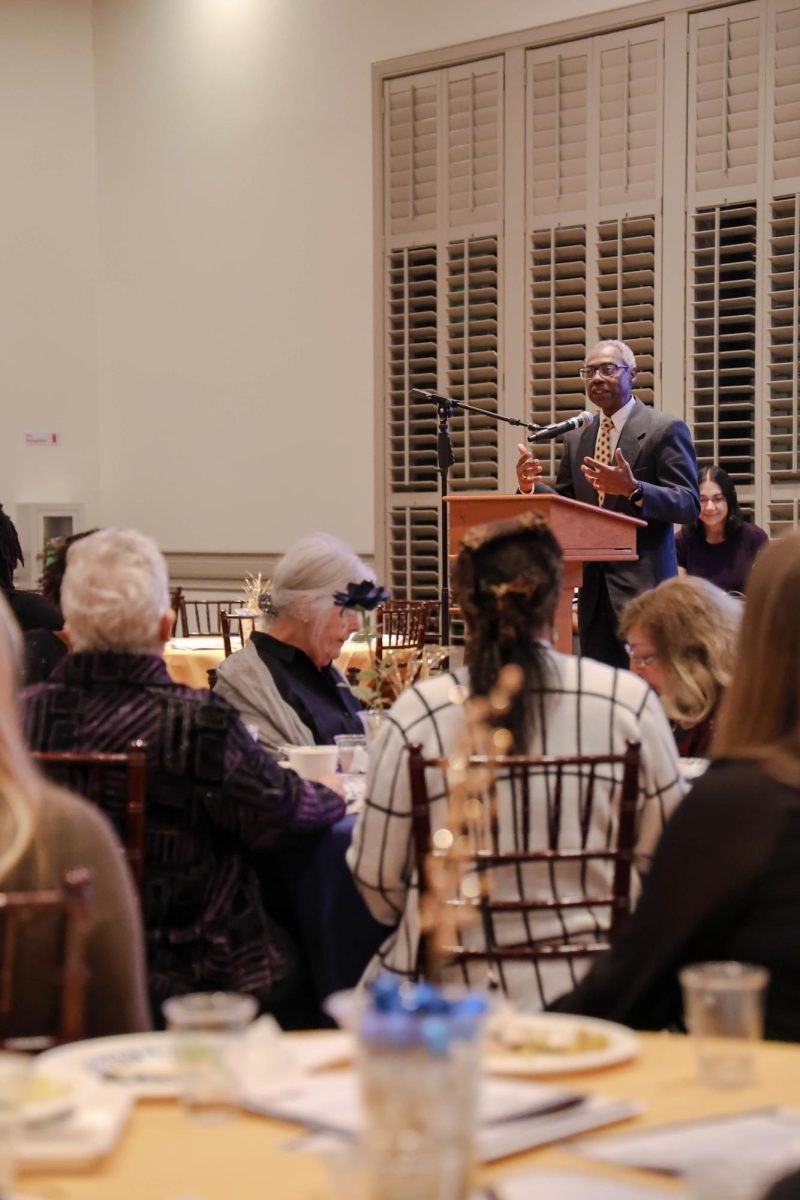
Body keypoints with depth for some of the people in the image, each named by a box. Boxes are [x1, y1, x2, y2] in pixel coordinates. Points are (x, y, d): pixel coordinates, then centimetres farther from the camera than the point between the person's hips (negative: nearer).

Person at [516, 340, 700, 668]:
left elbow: (689, 505, -10)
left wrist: (633, 489, -26)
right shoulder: (576, 440, 17)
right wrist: (529, 487, -3)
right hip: (594, 589, 6)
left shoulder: (666, 429, -2)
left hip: (642, 584, -6)